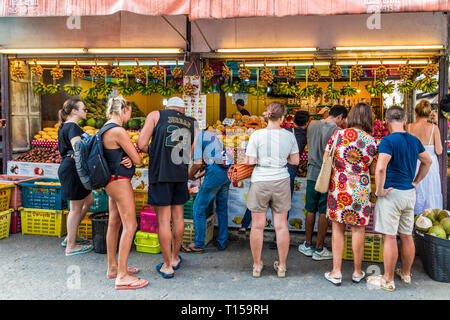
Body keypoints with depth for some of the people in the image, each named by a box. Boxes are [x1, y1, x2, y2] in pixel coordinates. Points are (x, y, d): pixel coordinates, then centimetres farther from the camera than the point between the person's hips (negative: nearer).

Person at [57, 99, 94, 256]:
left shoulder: (65, 126, 17)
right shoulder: (72, 127, -16)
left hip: (68, 167, 11)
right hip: (72, 169, -11)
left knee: (89, 200, 19)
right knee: (76, 208, -1)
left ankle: (70, 237, 26)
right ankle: (71, 246, 11)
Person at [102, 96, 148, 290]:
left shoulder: (106, 129, 11)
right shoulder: (118, 131, -20)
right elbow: (137, 159, -17)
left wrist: (128, 160, -9)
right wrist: (133, 160, 7)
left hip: (113, 181, 11)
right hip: (119, 181, -10)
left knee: (114, 223, 15)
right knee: (130, 225, -8)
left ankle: (113, 267, 27)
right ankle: (122, 276, -4)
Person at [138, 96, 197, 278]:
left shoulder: (156, 115, 5)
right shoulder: (192, 124, 14)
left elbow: (141, 143, -4)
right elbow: (190, 156, 10)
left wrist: (152, 152, 15)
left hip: (160, 173, -4)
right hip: (181, 174, 4)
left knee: (163, 219, 2)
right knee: (177, 216, 16)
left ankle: (167, 266, 10)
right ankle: (175, 258, 31)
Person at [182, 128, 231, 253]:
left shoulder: (196, 136, -1)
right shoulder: (209, 134, 25)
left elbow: (197, 163, -8)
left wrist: (190, 175, 11)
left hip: (215, 172, -9)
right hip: (227, 171, 9)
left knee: (199, 208, 1)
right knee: (222, 208, 16)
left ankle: (198, 244, 7)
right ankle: (222, 242, 24)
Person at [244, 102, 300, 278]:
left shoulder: (257, 135, -8)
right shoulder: (289, 136, -1)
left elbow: (250, 162, -8)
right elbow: (295, 160, 7)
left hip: (260, 182, -2)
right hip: (281, 182, 2)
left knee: (257, 226, 9)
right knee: (281, 225, 10)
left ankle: (257, 265, 20)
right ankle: (282, 266, 22)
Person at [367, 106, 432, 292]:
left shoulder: (388, 141, -15)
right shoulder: (414, 141, 8)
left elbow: (381, 168, -28)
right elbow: (427, 162, 23)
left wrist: (379, 190, -16)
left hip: (391, 193, -7)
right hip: (409, 193, 8)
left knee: (389, 237, -1)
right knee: (407, 236, 16)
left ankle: (388, 280, 8)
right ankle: (406, 274, 31)